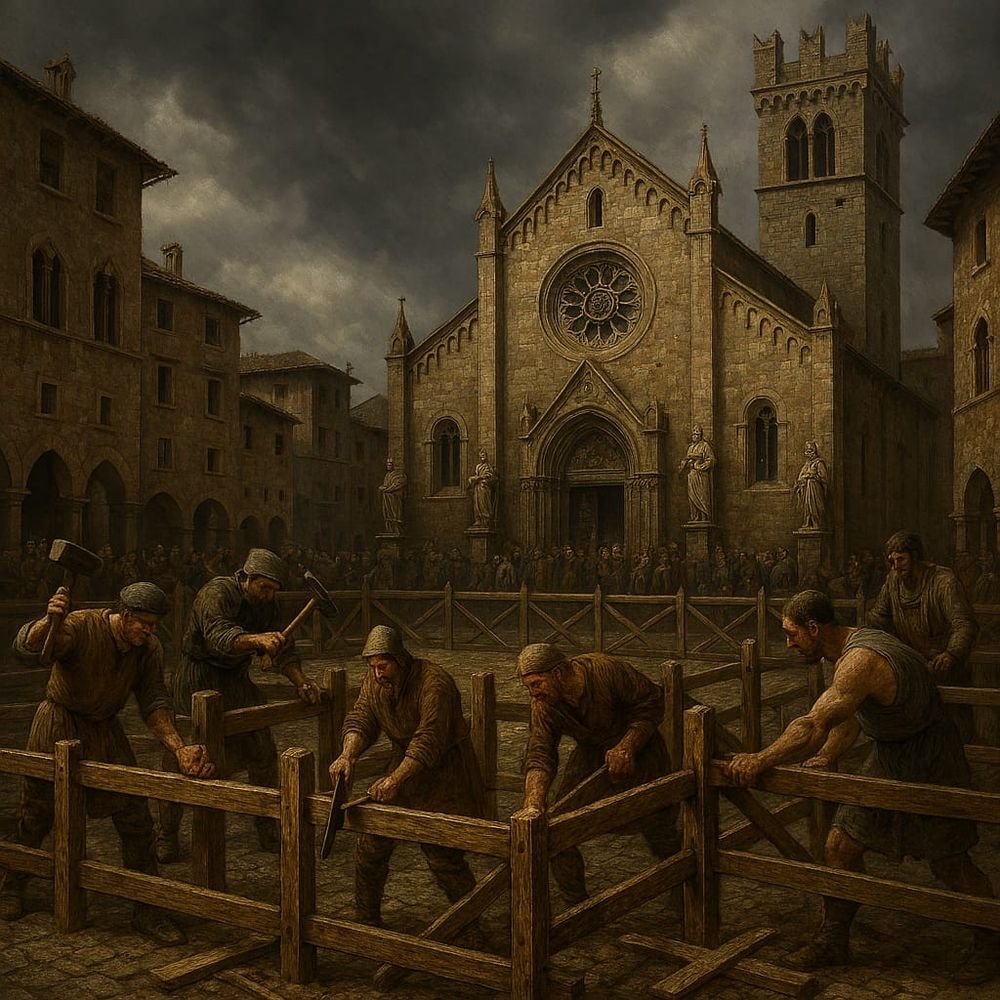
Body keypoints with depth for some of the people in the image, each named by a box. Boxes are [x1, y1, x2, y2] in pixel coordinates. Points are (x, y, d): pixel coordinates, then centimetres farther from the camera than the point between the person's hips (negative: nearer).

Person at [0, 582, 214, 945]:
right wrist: (48, 621, -62)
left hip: (104, 728, 4)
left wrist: (179, 749, -24)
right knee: (37, 813, 11)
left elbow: (154, 704, -9)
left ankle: (146, 912, 6)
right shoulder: (80, 625, -25)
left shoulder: (149, 649, -11)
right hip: (58, 725, -3)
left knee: (135, 816, -4)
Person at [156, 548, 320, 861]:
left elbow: (283, 649, 5)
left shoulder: (266, 604, 1)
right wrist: (258, 639, -56)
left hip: (236, 680, 6)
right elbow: (219, 637, -39)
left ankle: (268, 832, 15)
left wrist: (301, 682, -10)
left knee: (262, 751, 2)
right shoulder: (217, 593, -21)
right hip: (198, 679, -6)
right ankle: (166, 836, 10)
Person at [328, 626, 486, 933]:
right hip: (403, 764, 7)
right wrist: (348, 755, -33)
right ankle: (367, 920, 25)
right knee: (370, 844, 6)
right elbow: (360, 720, -12)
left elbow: (429, 739, -34)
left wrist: (395, 780, -43)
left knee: (443, 856, -7)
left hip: (442, 770, -7)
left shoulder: (434, 682, -26)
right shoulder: (373, 681, -3)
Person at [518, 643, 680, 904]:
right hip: (590, 754, 4)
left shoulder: (607, 670, -31)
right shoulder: (543, 706, -18)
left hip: (637, 748, -3)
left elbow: (652, 700, -21)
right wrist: (534, 796, -43)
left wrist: (626, 748, -29)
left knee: (658, 829, 7)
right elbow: (540, 755, -24)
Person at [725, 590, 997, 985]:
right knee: (841, 845, 5)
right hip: (887, 757, 9)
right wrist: (824, 757, 3)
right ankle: (833, 941, 19)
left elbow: (814, 726, -41)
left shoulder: (862, 660, -31)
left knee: (950, 865, 5)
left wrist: (760, 760, -38)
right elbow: (849, 716, 15)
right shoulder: (855, 644, 2)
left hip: (930, 764, -9)